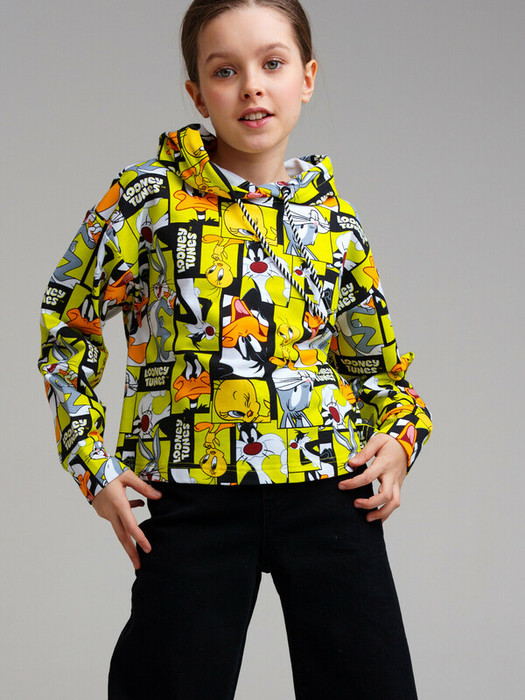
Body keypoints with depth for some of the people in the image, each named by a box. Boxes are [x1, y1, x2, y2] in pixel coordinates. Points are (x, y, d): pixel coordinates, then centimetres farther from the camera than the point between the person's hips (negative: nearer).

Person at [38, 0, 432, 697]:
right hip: (192, 498, -2)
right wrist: (93, 463, 1)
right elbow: (69, 320, 8)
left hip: (330, 490, 2)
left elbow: (375, 359, 20)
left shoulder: (334, 220, 8)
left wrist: (401, 433, 0)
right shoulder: (150, 197, -1)